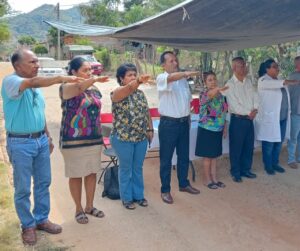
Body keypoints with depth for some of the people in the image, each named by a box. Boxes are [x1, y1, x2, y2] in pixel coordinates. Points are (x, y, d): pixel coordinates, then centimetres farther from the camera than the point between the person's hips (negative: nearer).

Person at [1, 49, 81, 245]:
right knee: (23, 188, 6)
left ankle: (42, 219, 31)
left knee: (43, 183, 15)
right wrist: (62, 78, -42)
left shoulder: (36, 85, 9)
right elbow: (33, 82, -36)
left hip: (40, 140, 7)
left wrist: (47, 136, 18)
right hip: (20, 143, -7)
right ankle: (28, 225, 23)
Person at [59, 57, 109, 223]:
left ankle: (90, 206, 30)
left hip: (94, 139, 6)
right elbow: (77, 88, -36)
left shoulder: (94, 89, 8)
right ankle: (79, 209, 23)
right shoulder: (66, 88, -11)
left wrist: (99, 135, 18)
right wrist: (95, 80, -53)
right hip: (74, 141, -6)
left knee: (92, 173, 13)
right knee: (76, 175, 6)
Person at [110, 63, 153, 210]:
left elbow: (147, 112, 14)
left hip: (141, 138, 6)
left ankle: (138, 195, 31)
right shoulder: (117, 93, -12)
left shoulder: (140, 93, 8)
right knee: (126, 169, 8)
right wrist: (139, 81, -53)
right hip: (123, 139, -5)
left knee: (138, 168, 16)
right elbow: (128, 88, -35)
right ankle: (126, 198, 23)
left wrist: (150, 129, 10)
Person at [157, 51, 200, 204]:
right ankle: (165, 190, 15)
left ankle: (183, 184, 34)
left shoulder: (183, 79, 11)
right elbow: (170, 78, -35)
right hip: (168, 123, -6)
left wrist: (188, 117, 13)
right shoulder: (162, 78, -10)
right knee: (166, 158, 3)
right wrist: (185, 73, -53)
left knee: (184, 156, 17)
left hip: (184, 122, 6)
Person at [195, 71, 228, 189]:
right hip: (207, 130, -6)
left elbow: (223, 112, 13)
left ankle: (214, 178, 25)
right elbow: (209, 95, -40)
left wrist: (225, 127, 13)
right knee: (207, 156, 4)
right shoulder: (204, 94, -14)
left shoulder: (220, 95, 7)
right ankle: (207, 179, 17)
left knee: (214, 155, 14)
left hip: (218, 129, 6)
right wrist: (218, 89, -60)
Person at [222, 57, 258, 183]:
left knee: (249, 146, 14)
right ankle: (235, 172, 18)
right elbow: (234, 105, -16)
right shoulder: (230, 84, -10)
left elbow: (255, 96, 9)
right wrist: (248, 113, -11)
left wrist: (255, 110, -8)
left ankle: (246, 169, 29)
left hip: (249, 119, 6)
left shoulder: (248, 81, 10)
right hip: (238, 119, -6)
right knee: (236, 147, 3)